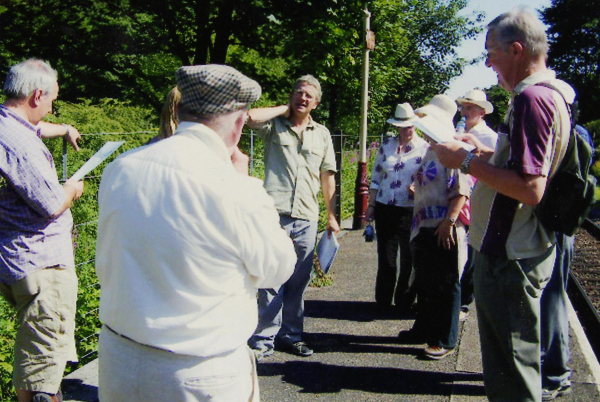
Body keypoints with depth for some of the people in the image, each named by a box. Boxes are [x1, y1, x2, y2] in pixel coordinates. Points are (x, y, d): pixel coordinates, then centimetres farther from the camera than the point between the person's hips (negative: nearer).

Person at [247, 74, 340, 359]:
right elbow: (251, 117, -16)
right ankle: (263, 339, 5)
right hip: (275, 213, -4)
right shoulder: (274, 126, 6)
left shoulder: (322, 134, 17)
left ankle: (291, 334, 22)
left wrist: (332, 216, 16)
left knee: (299, 281, 10)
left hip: (306, 218, 4)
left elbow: (327, 176, 19)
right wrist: (285, 109, -1)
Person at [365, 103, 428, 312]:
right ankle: (383, 300, 22)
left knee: (409, 258, 4)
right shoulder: (386, 146, 8)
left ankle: (404, 302, 17)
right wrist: (371, 205, 9)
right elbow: (376, 176, 12)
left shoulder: (425, 148, -1)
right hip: (385, 209, 3)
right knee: (385, 257, 10)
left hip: (410, 212, -3)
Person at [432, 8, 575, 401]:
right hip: (531, 248, 11)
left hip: (510, 257, -10)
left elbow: (530, 188, -29)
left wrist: (468, 161, -20)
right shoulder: (553, 94, 12)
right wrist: (484, 153, 13)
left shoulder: (531, 97, -21)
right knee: (516, 359, 23)